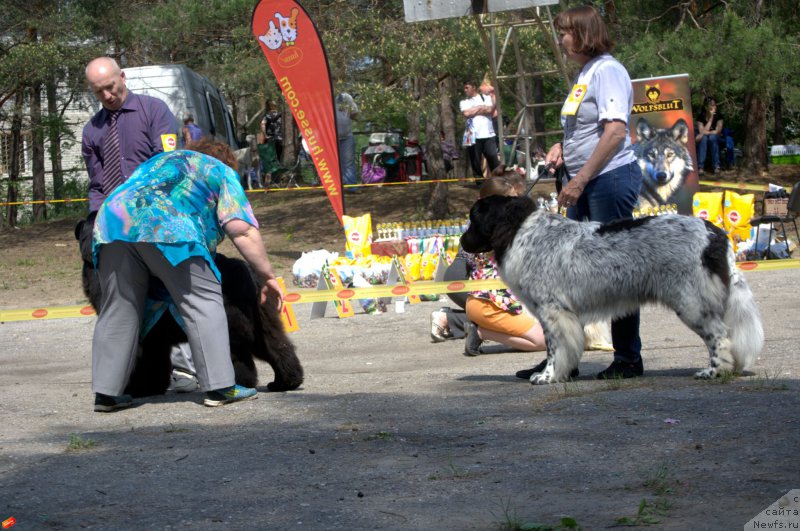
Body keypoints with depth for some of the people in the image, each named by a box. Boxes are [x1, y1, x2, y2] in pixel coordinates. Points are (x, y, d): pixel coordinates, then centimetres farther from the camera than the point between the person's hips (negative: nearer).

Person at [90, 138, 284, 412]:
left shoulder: (158, 161, 41)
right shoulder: (221, 172, 25)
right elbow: (242, 230, 11)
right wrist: (268, 276, 15)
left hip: (112, 223, 5)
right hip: (167, 227, -5)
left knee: (118, 309, 11)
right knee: (204, 303, 3)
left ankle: (106, 392, 11)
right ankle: (219, 386, -2)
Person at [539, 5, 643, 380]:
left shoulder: (607, 71, -12)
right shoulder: (583, 74, 18)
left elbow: (615, 131, -21)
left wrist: (579, 180, -22)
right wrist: (562, 149, 9)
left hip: (611, 179, -10)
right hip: (586, 186, 10)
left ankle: (628, 359, 3)